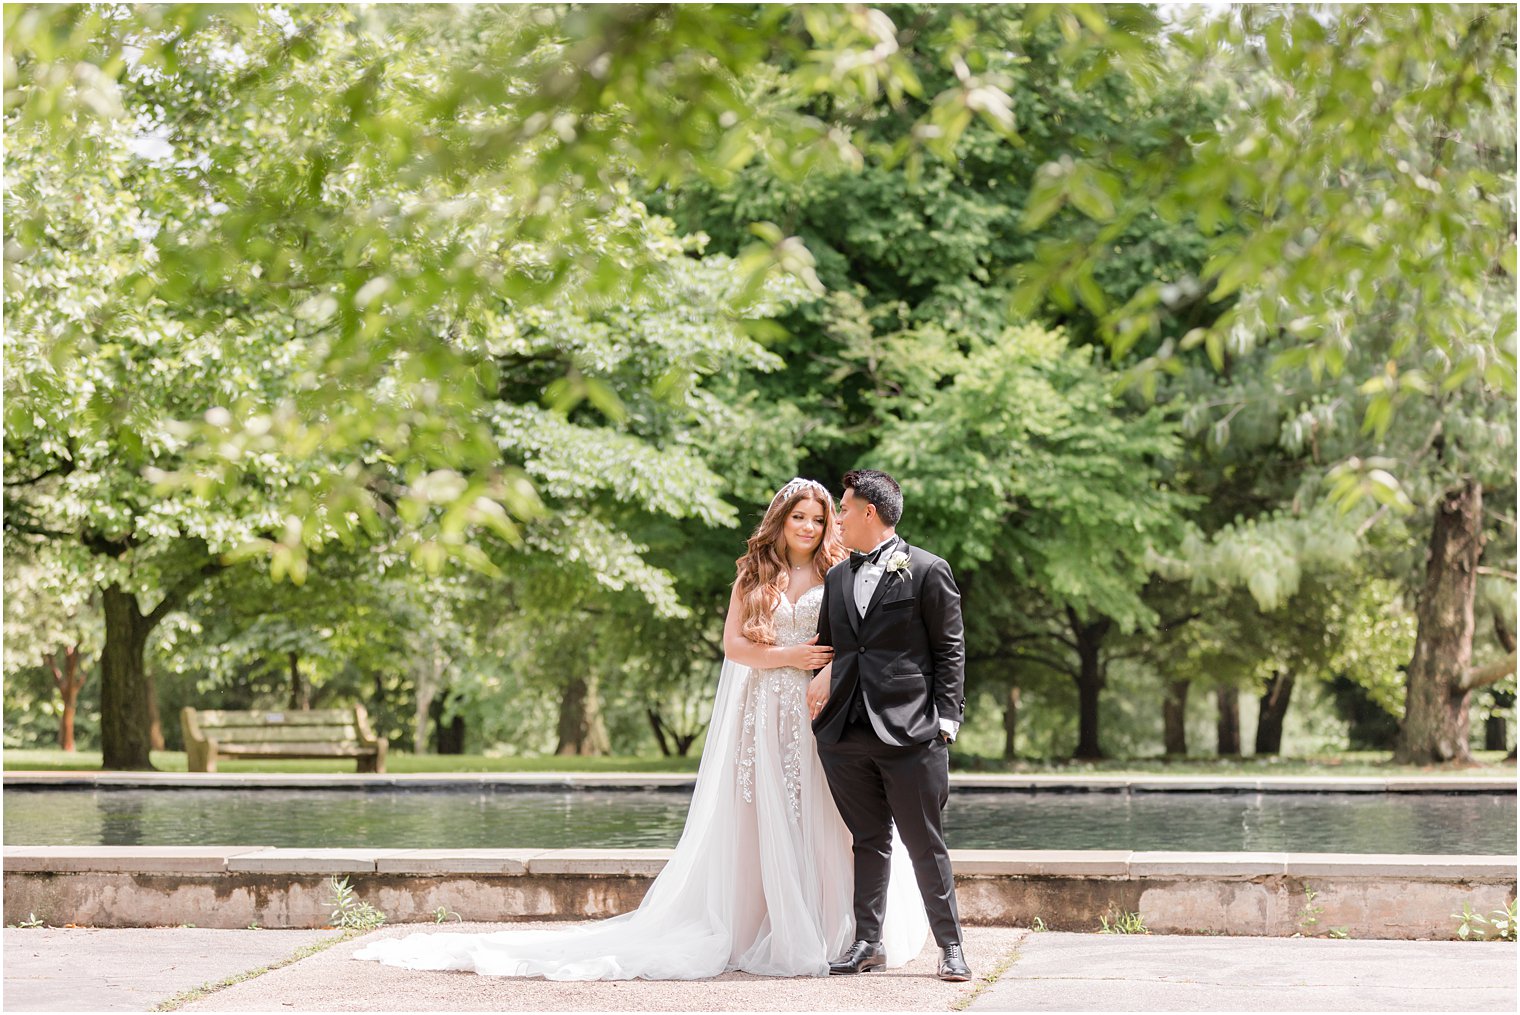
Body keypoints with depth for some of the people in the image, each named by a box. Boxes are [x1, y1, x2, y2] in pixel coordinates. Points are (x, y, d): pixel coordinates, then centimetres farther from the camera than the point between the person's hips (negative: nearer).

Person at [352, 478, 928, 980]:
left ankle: (833, 936, 1)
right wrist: (788, 656, -10)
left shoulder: (838, 575, 7)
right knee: (767, 822, -1)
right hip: (764, 714, 1)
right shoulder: (753, 575, 11)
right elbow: (733, 644, 4)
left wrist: (831, 674, -18)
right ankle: (777, 934, 1)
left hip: (825, 712, -1)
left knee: (822, 817, -5)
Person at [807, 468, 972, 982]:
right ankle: (868, 941, 18)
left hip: (910, 732, -5)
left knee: (926, 844, -1)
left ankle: (951, 946, 6)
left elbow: (950, 651, -1)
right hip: (847, 733, 5)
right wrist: (819, 683, 2)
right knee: (868, 840, 11)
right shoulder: (837, 577, 17)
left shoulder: (927, 571, 0)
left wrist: (945, 719, -8)